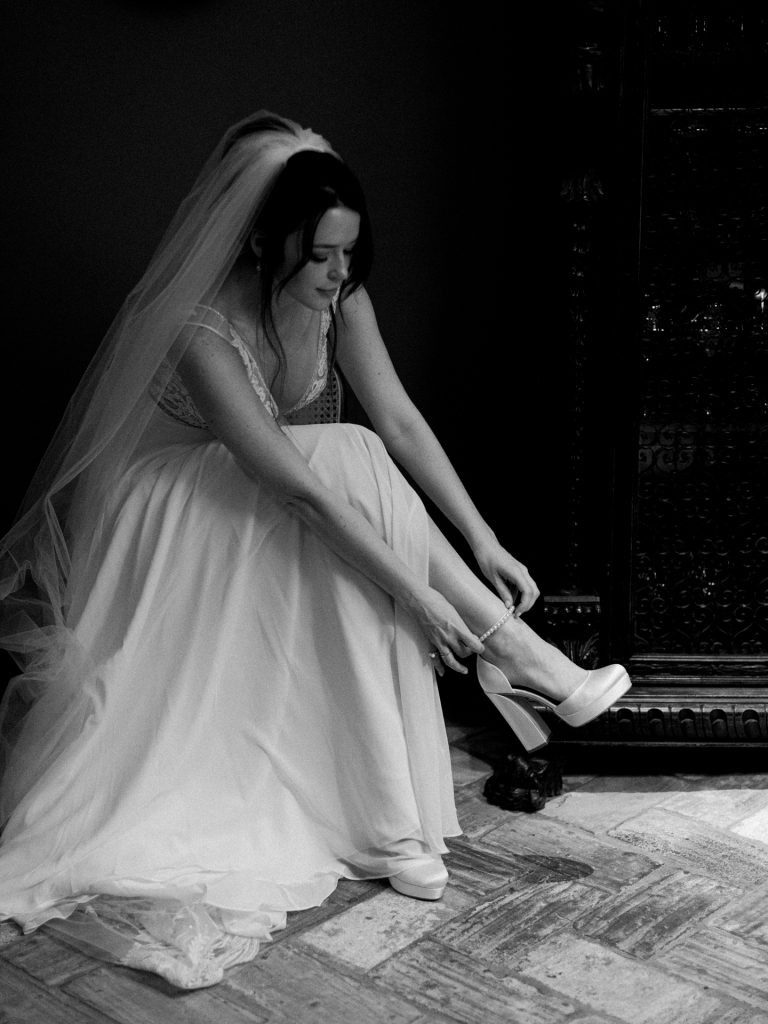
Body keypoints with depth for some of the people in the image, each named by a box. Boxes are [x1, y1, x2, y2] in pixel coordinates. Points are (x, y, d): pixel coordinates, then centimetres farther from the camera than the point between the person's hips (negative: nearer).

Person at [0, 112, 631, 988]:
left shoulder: (335, 293, -12)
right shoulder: (202, 330, -33)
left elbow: (399, 419, -12)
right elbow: (299, 489, -36)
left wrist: (482, 541, -17)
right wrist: (419, 592, -34)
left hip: (244, 517, 7)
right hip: (160, 513, -7)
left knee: (358, 607, -22)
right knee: (350, 461, -28)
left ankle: (388, 826, -17)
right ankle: (523, 660, -24)